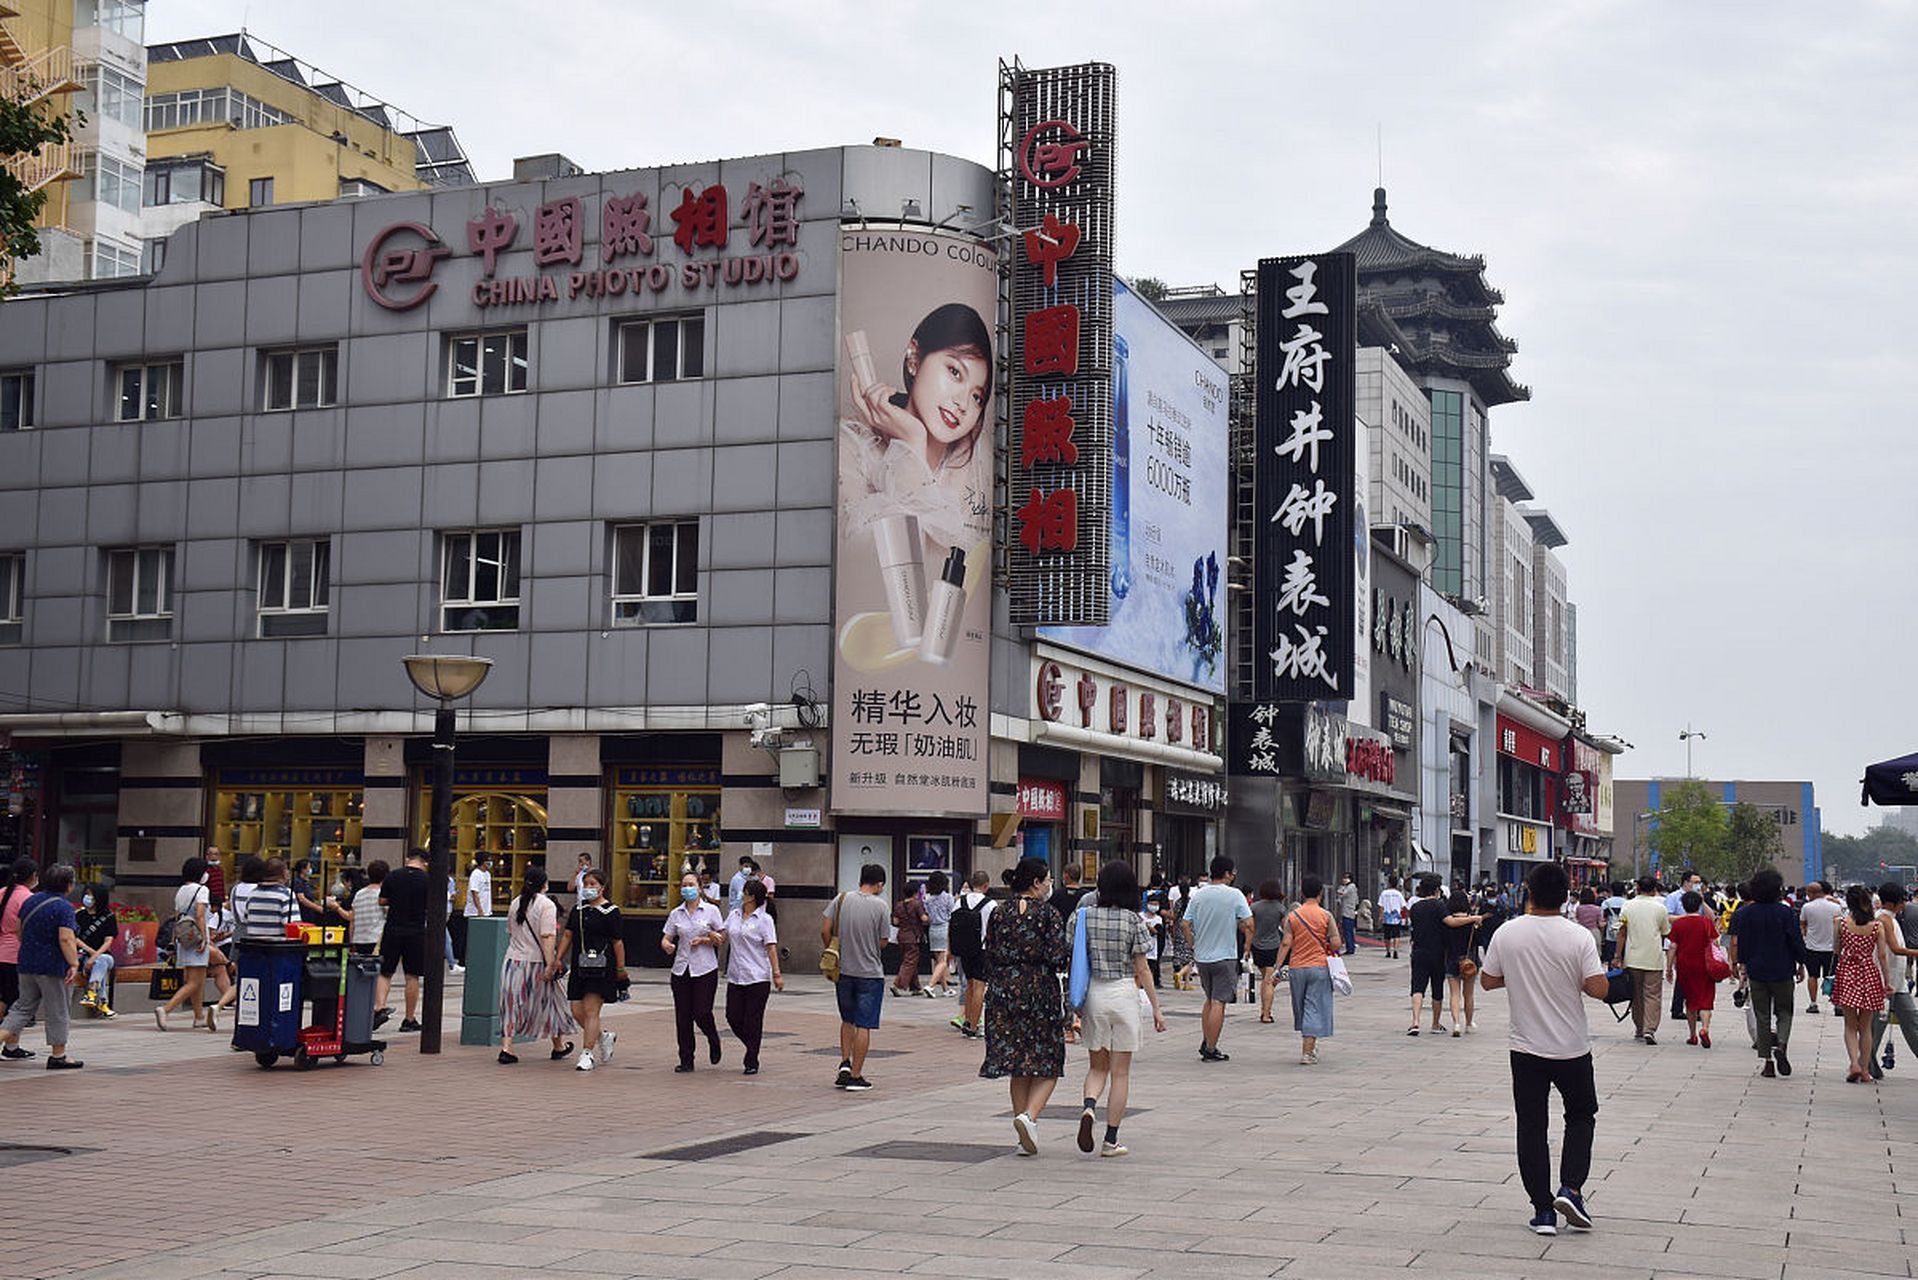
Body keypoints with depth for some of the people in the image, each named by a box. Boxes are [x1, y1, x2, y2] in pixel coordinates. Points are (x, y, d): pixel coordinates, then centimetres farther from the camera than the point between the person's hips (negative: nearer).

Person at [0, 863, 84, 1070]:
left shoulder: (30, 901, 8)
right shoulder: (63, 907, -16)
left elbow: (18, 930, 18)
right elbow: (66, 938, -24)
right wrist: (74, 964, -22)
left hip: (26, 964, 7)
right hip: (52, 966, -7)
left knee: (24, 1006, 18)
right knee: (57, 1011, 3)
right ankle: (58, 1055, 7)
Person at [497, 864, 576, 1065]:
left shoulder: (515, 904, 8)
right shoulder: (546, 905, -13)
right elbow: (547, 937, -20)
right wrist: (550, 964, -20)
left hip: (513, 960, 5)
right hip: (536, 962, -5)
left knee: (512, 1003, 7)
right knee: (549, 1003, 11)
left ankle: (506, 1047, -3)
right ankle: (559, 1046, 27)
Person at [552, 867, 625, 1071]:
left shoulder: (610, 911, -5)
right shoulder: (578, 909, 14)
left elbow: (618, 942, -5)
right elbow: (567, 935, 16)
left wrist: (621, 969, -6)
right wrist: (558, 959, 9)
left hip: (601, 967, -6)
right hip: (579, 966, 6)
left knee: (591, 1011, -8)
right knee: (577, 1012, 6)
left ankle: (587, 1054, -2)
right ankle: (604, 1037, 29)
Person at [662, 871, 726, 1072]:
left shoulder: (711, 911, -1)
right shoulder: (676, 914, 7)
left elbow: (722, 938, 2)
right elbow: (666, 938, 7)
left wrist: (705, 940, -14)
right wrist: (667, 946, -16)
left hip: (705, 970, -3)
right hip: (681, 970, 3)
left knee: (702, 1013, -8)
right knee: (682, 1017, 2)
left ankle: (713, 1041, 25)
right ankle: (686, 1061, 11)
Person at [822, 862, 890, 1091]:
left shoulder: (841, 900, -1)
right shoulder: (880, 906, -9)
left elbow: (825, 931, -3)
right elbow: (882, 943, -4)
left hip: (843, 971, 4)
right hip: (870, 973, -4)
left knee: (847, 1020, 21)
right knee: (864, 1025, 3)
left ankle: (845, 1064, 10)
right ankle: (856, 1076, 4)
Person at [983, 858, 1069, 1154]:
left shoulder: (999, 914, 5)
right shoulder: (1048, 914, -8)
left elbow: (991, 955, 6)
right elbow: (1058, 957, -13)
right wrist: (1074, 944, 6)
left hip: (1005, 995, 4)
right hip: (1042, 994, -4)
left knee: (1019, 1068, 10)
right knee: (1047, 1066, 6)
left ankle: (1025, 1139, 12)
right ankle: (1029, 1116, -18)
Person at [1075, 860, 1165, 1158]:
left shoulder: (1087, 916, 0)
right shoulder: (1134, 920, -7)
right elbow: (1141, 969, -6)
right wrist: (1156, 1008, 0)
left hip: (1094, 992, 2)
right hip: (1124, 993, -2)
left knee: (1097, 1067, 15)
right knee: (1120, 1072, 6)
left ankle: (1089, 1108, -15)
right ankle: (1111, 1141, 7)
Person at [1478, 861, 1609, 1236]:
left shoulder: (1506, 934, -7)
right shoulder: (1578, 937, -13)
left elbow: (1488, 981, 3)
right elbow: (1598, 989, -16)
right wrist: (1573, 980, 4)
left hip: (1526, 1047, 1)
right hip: (1572, 1048, -1)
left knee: (1531, 1127, 8)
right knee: (1581, 1116, 19)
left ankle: (1543, 1210, 6)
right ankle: (1571, 1189, 2)